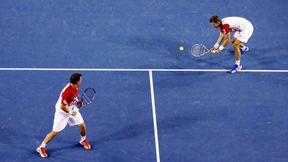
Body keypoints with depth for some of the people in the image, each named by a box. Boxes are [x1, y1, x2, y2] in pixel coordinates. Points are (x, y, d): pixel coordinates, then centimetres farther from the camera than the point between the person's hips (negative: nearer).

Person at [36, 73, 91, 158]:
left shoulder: (75, 87, -12)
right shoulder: (67, 92, -38)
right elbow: (62, 107, -30)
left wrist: (77, 101, -4)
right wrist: (71, 113, -18)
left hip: (72, 109, 7)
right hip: (62, 111, -7)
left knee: (82, 125, 6)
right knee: (55, 132, -3)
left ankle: (83, 140, 36)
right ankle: (41, 147, 13)